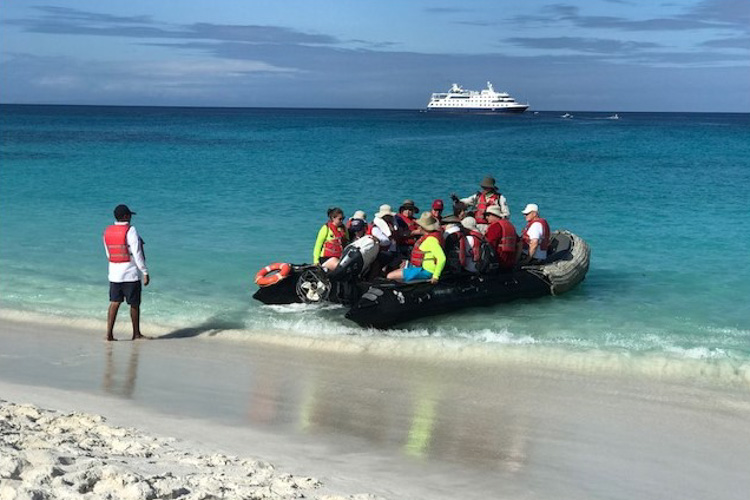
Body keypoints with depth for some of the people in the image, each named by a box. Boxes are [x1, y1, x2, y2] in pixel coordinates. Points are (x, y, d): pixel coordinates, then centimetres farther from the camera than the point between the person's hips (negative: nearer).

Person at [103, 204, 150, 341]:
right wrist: (145, 273, -12)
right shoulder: (130, 231, -15)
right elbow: (137, 254, -17)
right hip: (131, 273, -5)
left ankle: (109, 333, -1)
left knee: (114, 303, 6)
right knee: (134, 304, 7)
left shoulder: (107, 231, 4)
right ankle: (136, 333, 16)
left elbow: (108, 254, 12)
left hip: (114, 273, 5)